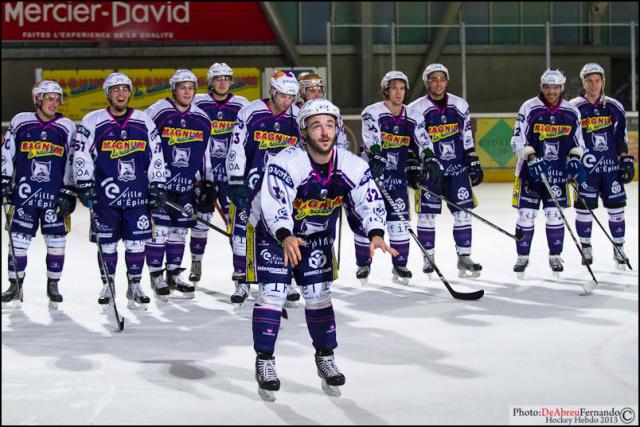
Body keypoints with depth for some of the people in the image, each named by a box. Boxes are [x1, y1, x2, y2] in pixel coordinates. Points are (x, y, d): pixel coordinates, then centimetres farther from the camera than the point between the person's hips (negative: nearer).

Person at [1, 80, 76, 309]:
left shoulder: (67, 127, 4)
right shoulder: (20, 122, 5)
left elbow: (74, 162, 4)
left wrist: (70, 192, -2)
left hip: (55, 195, 0)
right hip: (24, 193, 0)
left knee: (56, 241, 0)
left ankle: (53, 285, 14)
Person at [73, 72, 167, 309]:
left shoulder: (144, 122, 7)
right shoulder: (92, 121, 0)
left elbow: (156, 155, 10)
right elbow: (81, 155, 0)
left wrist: (157, 186, 7)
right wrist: (84, 185, -6)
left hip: (138, 194, 2)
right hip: (105, 194, -1)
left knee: (136, 242, 2)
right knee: (107, 243, 4)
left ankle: (134, 286, 13)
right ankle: (108, 286, 17)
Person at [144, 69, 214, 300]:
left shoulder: (202, 120, 8)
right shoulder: (157, 112, -8)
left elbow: (204, 154, 17)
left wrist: (208, 183, 14)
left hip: (187, 185, 5)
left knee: (179, 229, 10)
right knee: (159, 229, -5)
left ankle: (173, 274, 20)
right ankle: (156, 276, 6)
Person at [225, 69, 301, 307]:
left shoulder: (297, 118, 2)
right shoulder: (250, 113, -9)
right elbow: (236, 148, -8)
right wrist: (236, 180, -12)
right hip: (250, 180, -2)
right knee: (243, 229, -3)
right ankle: (242, 282, 8)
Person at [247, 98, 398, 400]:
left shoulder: (352, 165, -17)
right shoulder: (286, 163, -32)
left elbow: (371, 201, -19)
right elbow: (274, 206, -40)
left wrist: (376, 235, -38)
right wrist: (286, 237, -58)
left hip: (317, 234, 4)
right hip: (272, 231, -4)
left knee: (319, 295, 6)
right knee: (273, 293, -10)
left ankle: (325, 358, 22)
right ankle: (264, 361, 0)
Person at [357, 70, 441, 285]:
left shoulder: (413, 117, 4)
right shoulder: (372, 112, -10)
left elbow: (423, 140, -4)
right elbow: (371, 138, -26)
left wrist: (430, 159, -23)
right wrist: (377, 159, -42)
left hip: (397, 175, 3)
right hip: (370, 171, -3)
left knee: (399, 220, -3)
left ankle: (400, 265, 7)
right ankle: (363, 264, 15)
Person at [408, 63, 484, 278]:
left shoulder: (460, 105, 7)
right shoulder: (416, 109, -4)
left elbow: (467, 138, 12)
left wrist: (474, 163, 9)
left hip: (457, 167, 3)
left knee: (463, 211, 0)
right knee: (427, 213, -2)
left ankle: (464, 256, 6)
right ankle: (428, 258, 10)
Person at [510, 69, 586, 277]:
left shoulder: (571, 112, 3)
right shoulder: (529, 108, -6)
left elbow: (578, 141, 13)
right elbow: (518, 140, -9)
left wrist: (575, 159, -5)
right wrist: (532, 159, -20)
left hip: (558, 171, 2)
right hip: (530, 169, -2)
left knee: (555, 214, 1)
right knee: (526, 214, -2)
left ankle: (555, 256, 14)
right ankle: (522, 256, 11)